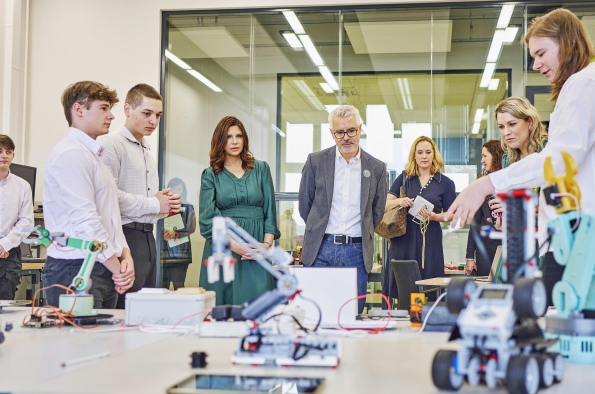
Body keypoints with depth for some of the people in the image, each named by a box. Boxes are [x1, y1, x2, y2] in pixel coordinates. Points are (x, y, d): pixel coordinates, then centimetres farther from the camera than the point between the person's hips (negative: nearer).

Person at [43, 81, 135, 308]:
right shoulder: (71, 154, -11)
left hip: (105, 271, 9)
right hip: (75, 270, -9)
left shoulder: (93, 155, 21)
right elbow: (85, 220, -18)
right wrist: (117, 268, -11)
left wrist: (125, 256, 3)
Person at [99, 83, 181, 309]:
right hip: (125, 236, -9)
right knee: (126, 309, -9)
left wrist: (166, 205, 5)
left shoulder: (147, 151, 23)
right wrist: (154, 204, -12)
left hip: (147, 237, 9)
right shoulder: (112, 144, -7)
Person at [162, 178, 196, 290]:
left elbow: (191, 228, 0)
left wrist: (175, 233, -15)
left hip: (180, 251, -1)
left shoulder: (188, 208, 13)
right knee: (163, 286, -2)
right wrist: (163, 233, -18)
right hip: (163, 251, 1)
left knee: (178, 286, -8)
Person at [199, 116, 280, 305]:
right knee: (222, 306, -2)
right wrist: (233, 245, -15)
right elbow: (207, 217, -3)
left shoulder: (261, 169, 11)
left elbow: (270, 210, 8)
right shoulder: (210, 174, 7)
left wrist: (267, 243, -8)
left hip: (257, 250, 1)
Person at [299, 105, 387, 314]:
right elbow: (305, 205, 10)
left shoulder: (376, 167, 6)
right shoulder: (316, 161, 3)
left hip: (357, 252, 1)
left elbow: (377, 212, 14)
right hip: (321, 250, -1)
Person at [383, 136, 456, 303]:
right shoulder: (403, 179, 11)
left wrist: (434, 216, -12)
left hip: (429, 241, -1)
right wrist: (398, 201, -15)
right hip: (403, 239, 1)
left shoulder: (445, 183, 7)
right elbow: (385, 205, 6)